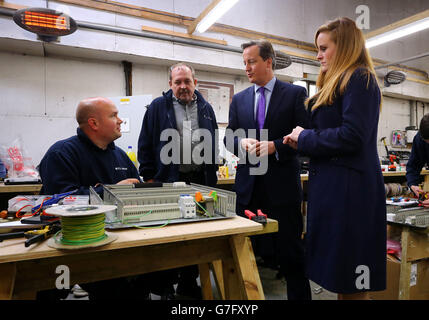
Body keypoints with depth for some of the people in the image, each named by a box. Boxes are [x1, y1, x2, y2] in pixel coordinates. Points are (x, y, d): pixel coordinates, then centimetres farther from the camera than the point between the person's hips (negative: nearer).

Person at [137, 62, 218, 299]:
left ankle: (188, 283, 29)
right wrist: (149, 178, -4)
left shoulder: (206, 108, 13)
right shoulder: (158, 107, 2)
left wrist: (212, 173, 10)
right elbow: (145, 145, 0)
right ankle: (164, 284, 26)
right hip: (168, 180, -3)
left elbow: (213, 144, 16)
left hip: (201, 180, 4)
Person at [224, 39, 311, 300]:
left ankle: (299, 295, 26)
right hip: (248, 187, 4)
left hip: (282, 186, -3)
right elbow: (229, 137, 11)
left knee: (291, 252, 7)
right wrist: (242, 142, -10)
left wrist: (275, 146, -17)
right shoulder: (239, 99, 13)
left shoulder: (296, 93, 2)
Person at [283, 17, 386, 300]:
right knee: (338, 277, 17)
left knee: (351, 286, 2)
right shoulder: (338, 84, 21)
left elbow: (352, 137, -20)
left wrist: (305, 137, -9)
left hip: (348, 188, -10)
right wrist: (302, 140, 6)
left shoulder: (359, 79, -8)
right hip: (333, 184, 10)